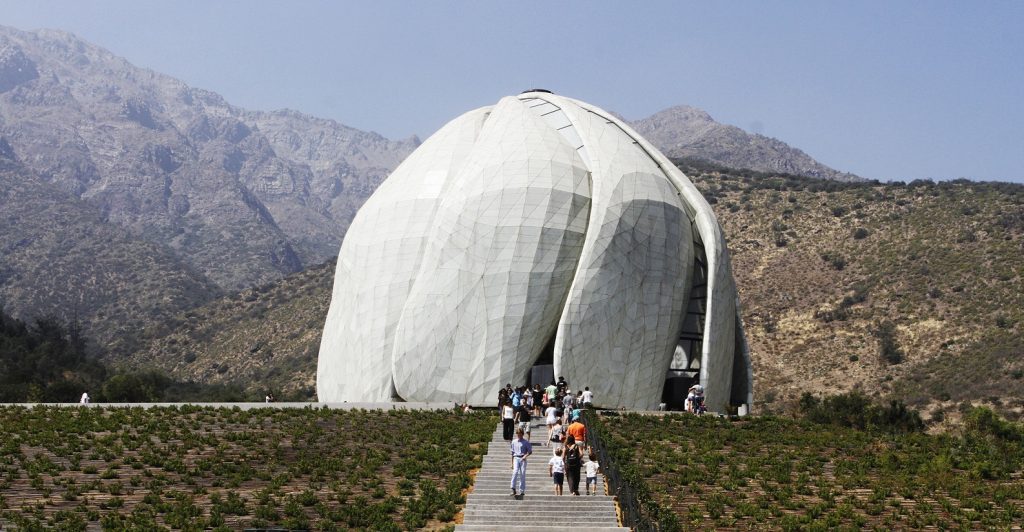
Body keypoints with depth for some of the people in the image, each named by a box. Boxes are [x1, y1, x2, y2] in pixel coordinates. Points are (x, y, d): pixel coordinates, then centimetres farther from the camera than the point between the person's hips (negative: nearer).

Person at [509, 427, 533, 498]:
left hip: (523, 459, -1)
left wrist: (525, 456, -15)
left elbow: (530, 451, 4)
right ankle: (513, 489, -23)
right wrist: (512, 463, 15)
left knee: (522, 475, -2)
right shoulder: (514, 442, 13)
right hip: (516, 458, 1)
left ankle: (522, 491, 4)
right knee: (515, 472, -19)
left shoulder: (526, 442, 4)